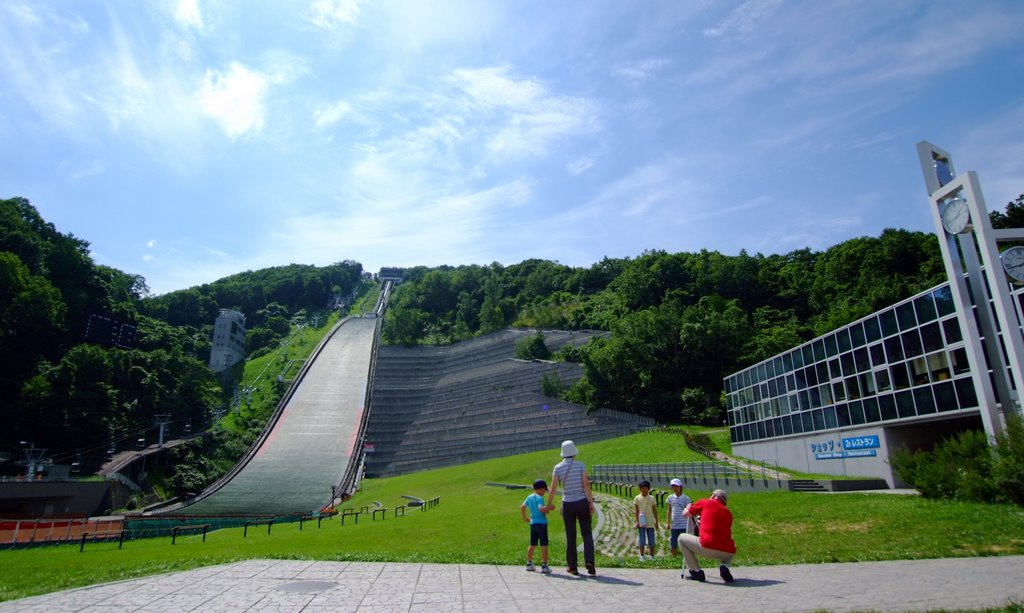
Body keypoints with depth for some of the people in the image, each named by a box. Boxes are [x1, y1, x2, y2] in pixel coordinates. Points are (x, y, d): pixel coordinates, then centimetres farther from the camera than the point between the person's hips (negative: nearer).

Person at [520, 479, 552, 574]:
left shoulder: (529, 497, 9)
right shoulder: (539, 498, -14)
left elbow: (522, 507, 10)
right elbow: (541, 509, -28)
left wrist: (524, 518, 20)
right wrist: (549, 507, -14)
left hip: (532, 523, 7)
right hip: (541, 523, -7)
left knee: (532, 545, 16)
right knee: (544, 545, 0)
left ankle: (529, 564, 23)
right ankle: (544, 566, 1)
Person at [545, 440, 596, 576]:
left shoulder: (558, 467, -3)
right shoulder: (581, 465, -6)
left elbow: (553, 488, -5)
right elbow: (586, 484, -12)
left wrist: (549, 504, 8)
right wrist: (591, 502, -8)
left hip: (568, 504, 1)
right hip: (582, 502, -1)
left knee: (570, 536, 11)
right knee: (587, 533, 10)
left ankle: (572, 567, 14)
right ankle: (589, 561, -7)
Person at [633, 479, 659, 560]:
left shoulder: (652, 498, 2)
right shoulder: (637, 498, -2)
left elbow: (654, 511, 7)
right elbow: (636, 511, -2)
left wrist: (656, 522, 6)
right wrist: (637, 521, -8)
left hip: (650, 522, 2)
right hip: (641, 522, -2)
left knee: (651, 540, 6)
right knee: (642, 540, 1)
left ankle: (652, 556, 15)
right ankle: (642, 556, 9)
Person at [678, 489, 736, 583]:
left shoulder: (705, 502, 11)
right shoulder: (728, 512, 20)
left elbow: (685, 514, 21)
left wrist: (688, 507, 45)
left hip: (706, 548, -4)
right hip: (727, 553, 4)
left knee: (681, 538, 19)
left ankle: (696, 572, 12)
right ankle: (725, 566, 9)